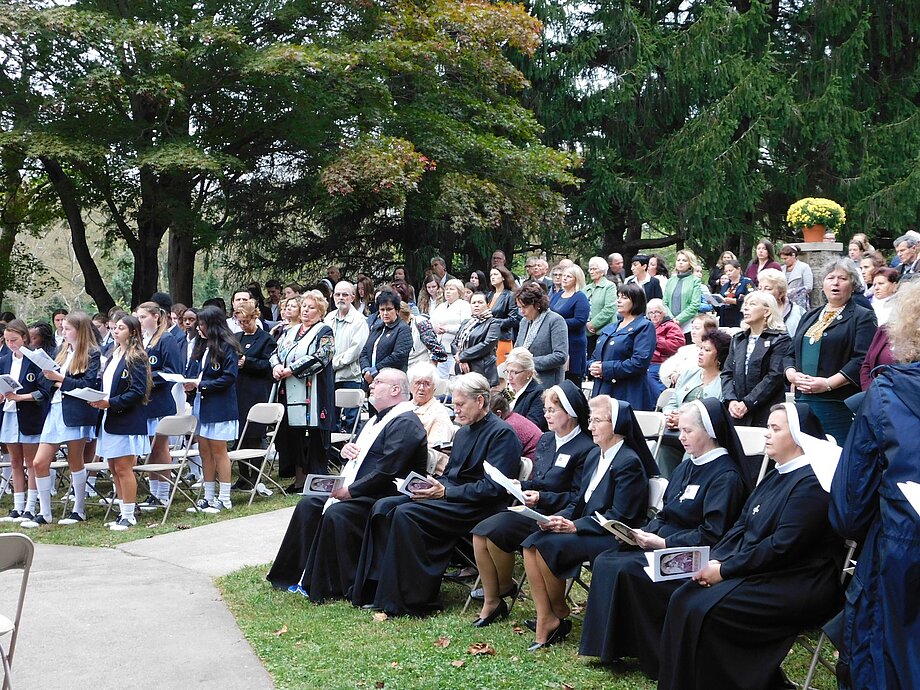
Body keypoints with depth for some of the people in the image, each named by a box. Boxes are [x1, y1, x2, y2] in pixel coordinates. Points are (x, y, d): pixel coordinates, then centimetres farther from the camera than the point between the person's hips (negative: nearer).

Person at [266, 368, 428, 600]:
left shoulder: (405, 424, -15)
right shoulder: (377, 419, 19)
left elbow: (386, 473, -23)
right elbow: (358, 453, 30)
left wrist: (350, 490, -21)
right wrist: (346, 450, 5)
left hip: (383, 499, -11)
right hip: (353, 491, 11)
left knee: (336, 514, -30)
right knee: (308, 505, 1)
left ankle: (329, 587, -19)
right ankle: (304, 576, 1)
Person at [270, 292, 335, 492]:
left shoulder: (324, 332, -2)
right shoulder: (290, 332, 20)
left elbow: (319, 357, -15)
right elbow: (276, 353, 17)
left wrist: (290, 370, -16)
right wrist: (277, 366, -6)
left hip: (313, 393, -7)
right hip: (290, 392, 7)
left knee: (313, 438, -6)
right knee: (293, 436, 8)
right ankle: (299, 480, 15)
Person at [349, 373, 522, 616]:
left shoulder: (502, 433, -9)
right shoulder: (463, 432, 20)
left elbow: (494, 487, -17)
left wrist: (445, 492, -19)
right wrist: (434, 486, 0)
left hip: (476, 507, -9)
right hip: (448, 496, 9)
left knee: (405, 513, -27)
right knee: (383, 507, -8)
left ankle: (408, 601, -21)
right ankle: (374, 588, -9)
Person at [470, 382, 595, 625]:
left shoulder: (587, 450, -11)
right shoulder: (545, 440, 16)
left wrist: (541, 498, -21)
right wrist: (521, 486, 2)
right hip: (532, 511, 8)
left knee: (497, 529, -23)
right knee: (480, 532, -13)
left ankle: (505, 587, 4)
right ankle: (491, 602, -6)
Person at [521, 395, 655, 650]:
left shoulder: (629, 462, -13)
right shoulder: (596, 457, 14)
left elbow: (619, 517, -17)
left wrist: (575, 526, -20)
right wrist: (560, 518, -4)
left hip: (613, 538, -9)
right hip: (586, 529, 9)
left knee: (547, 545, -25)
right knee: (531, 544, -13)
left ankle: (559, 613, -3)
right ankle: (545, 620, -16)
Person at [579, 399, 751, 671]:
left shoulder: (726, 477, -13)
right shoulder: (686, 467, 15)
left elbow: (711, 535, -19)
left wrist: (664, 543, -21)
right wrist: (644, 532, -1)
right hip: (661, 542, 9)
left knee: (625, 570, -25)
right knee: (604, 561, -10)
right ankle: (608, 647, -8)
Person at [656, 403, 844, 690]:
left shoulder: (811, 483, -16)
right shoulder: (776, 477, 15)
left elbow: (783, 547, -22)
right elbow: (741, 526, 14)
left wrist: (725, 570, -17)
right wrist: (716, 559, -3)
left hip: (797, 586, -9)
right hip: (757, 572, 9)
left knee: (704, 610, -23)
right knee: (684, 599, -7)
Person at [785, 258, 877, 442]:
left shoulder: (863, 317, 1)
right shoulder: (810, 316, 22)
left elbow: (863, 360, -11)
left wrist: (828, 383, -18)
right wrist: (792, 374, -2)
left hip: (839, 405, -6)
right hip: (803, 399, 6)